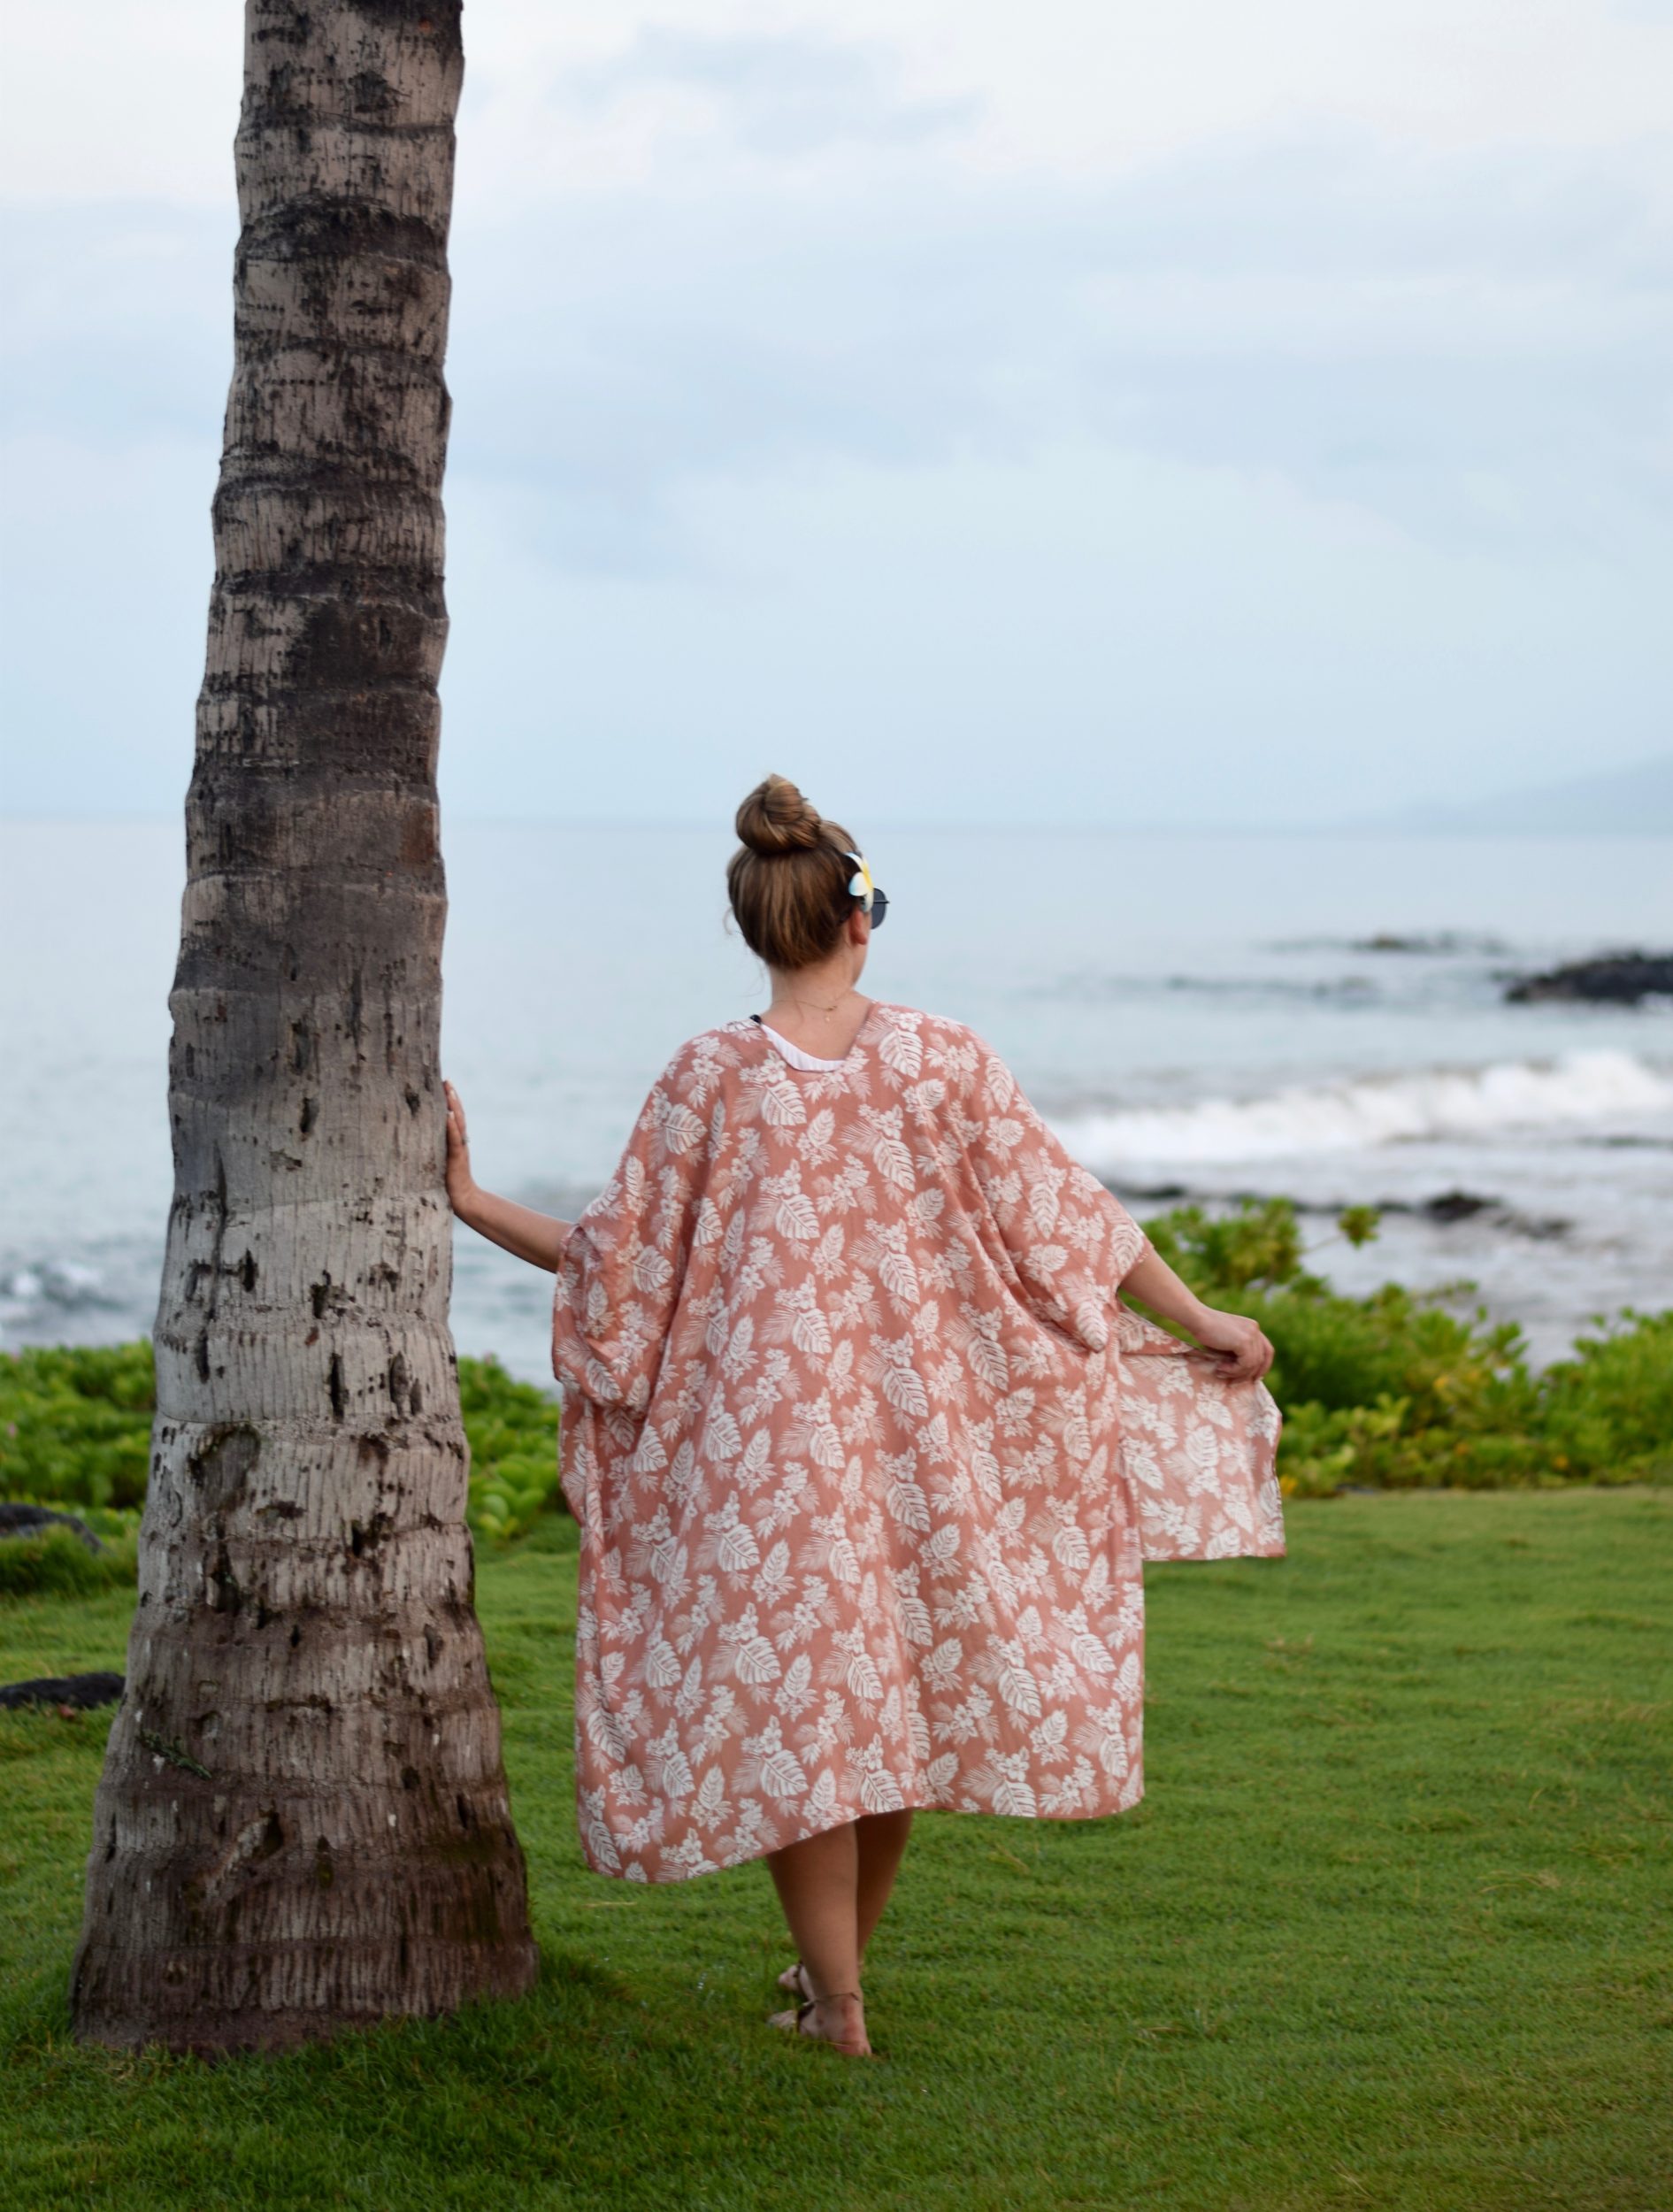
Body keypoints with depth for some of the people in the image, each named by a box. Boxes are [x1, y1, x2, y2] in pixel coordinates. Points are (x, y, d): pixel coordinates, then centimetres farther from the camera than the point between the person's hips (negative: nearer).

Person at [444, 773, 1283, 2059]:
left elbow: (616, 1264, -4)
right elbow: (1063, 1220, 0)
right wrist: (1198, 1321, 10)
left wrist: (470, 1199, 7)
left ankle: (835, 2002, 10)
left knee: (789, 1701, 8)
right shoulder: (945, 1059, -4)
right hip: (923, 1418, 2)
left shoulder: (711, 1080, -8)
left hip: (767, 1429, -2)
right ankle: (838, 1963, 33)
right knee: (903, 1685, 19)